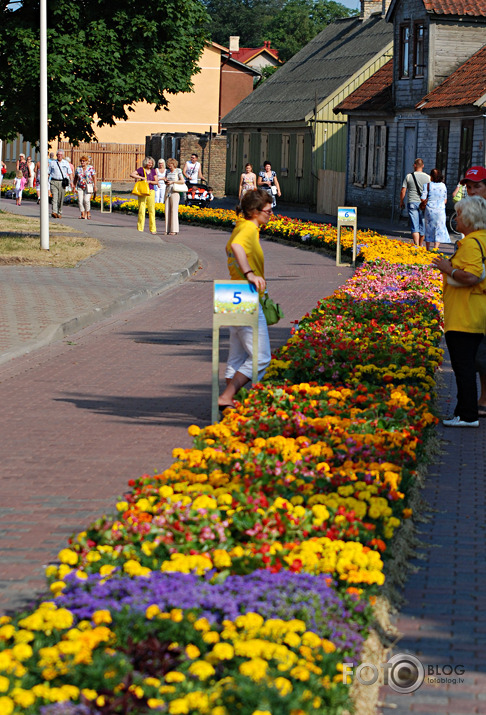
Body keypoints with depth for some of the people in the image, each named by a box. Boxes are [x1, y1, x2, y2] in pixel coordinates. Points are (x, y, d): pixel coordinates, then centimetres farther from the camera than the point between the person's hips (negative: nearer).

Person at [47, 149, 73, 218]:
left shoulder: (66, 163, 11)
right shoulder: (52, 163, 10)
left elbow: (70, 173, 11)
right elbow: (48, 173, 12)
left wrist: (71, 181, -1)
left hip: (62, 182, 1)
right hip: (54, 182, -1)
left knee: (61, 199, 3)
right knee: (54, 197, -16)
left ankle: (59, 213, 15)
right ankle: (54, 212, -26)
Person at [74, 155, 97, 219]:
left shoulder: (91, 168, -2)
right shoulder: (78, 168, 7)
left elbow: (94, 177, -3)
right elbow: (75, 178, 13)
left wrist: (95, 186, -8)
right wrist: (74, 187, 11)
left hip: (89, 187, -3)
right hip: (80, 187, 3)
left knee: (86, 200, -15)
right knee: (80, 201, -6)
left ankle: (88, 213, 5)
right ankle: (82, 214, 2)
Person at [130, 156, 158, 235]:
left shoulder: (153, 171, 10)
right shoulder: (141, 169, 0)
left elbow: (156, 182, 7)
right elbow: (131, 174, -10)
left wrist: (149, 181, -10)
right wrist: (141, 177, -17)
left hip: (151, 191, 3)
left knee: (152, 210, 1)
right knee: (141, 210, -5)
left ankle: (153, 229, 4)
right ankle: (140, 229, -1)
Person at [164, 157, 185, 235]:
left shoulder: (178, 171, -1)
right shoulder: (168, 171, 15)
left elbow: (182, 181, -7)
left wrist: (172, 182, -12)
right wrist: (166, 181, 1)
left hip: (174, 192, -6)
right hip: (167, 192, 6)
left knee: (174, 210, -9)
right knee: (167, 211, 2)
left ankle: (174, 230, -8)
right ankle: (168, 230, 4)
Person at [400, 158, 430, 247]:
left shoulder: (409, 176, -1)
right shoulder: (428, 177, -1)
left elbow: (403, 191, 1)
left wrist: (401, 202, 14)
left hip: (412, 203, -1)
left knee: (414, 226, -2)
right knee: (423, 225, 12)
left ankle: (416, 245, -13)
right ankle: (420, 245, 24)